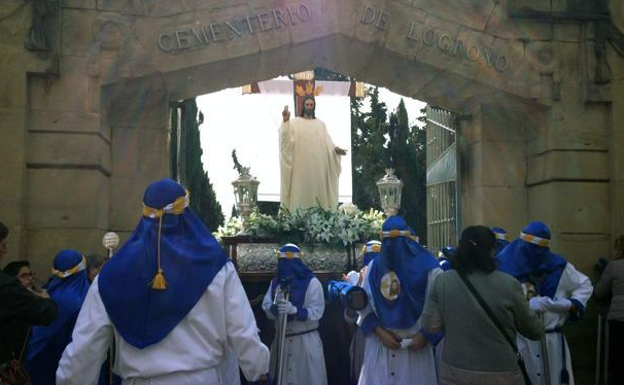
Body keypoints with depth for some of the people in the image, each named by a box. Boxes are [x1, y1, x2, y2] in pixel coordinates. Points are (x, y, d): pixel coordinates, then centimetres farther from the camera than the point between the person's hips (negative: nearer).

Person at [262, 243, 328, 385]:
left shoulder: (312, 282, -8)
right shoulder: (276, 282, 8)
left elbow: (317, 311, -16)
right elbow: (266, 306, -1)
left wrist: (295, 310, -32)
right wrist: (276, 307, -24)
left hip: (306, 340, -5)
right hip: (281, 339, 5)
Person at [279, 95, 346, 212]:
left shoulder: (320, 124, 14)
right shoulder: (295, 122, 4)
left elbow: (327, 142, 6)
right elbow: (286, 139, -11)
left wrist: (335, 149, -13)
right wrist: (286, 122, -24)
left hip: (317, 166, 3)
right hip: (300, 165, -3)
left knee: (317, 189, 2)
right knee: (301, 190, -4)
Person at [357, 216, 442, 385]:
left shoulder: (428, 267, -6)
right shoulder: (374, 267, 4)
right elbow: (364, 306, 6)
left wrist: (425, 336, -10)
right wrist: (380, 332, -6)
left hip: (415, 345, -2)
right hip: (379, 344, 3)